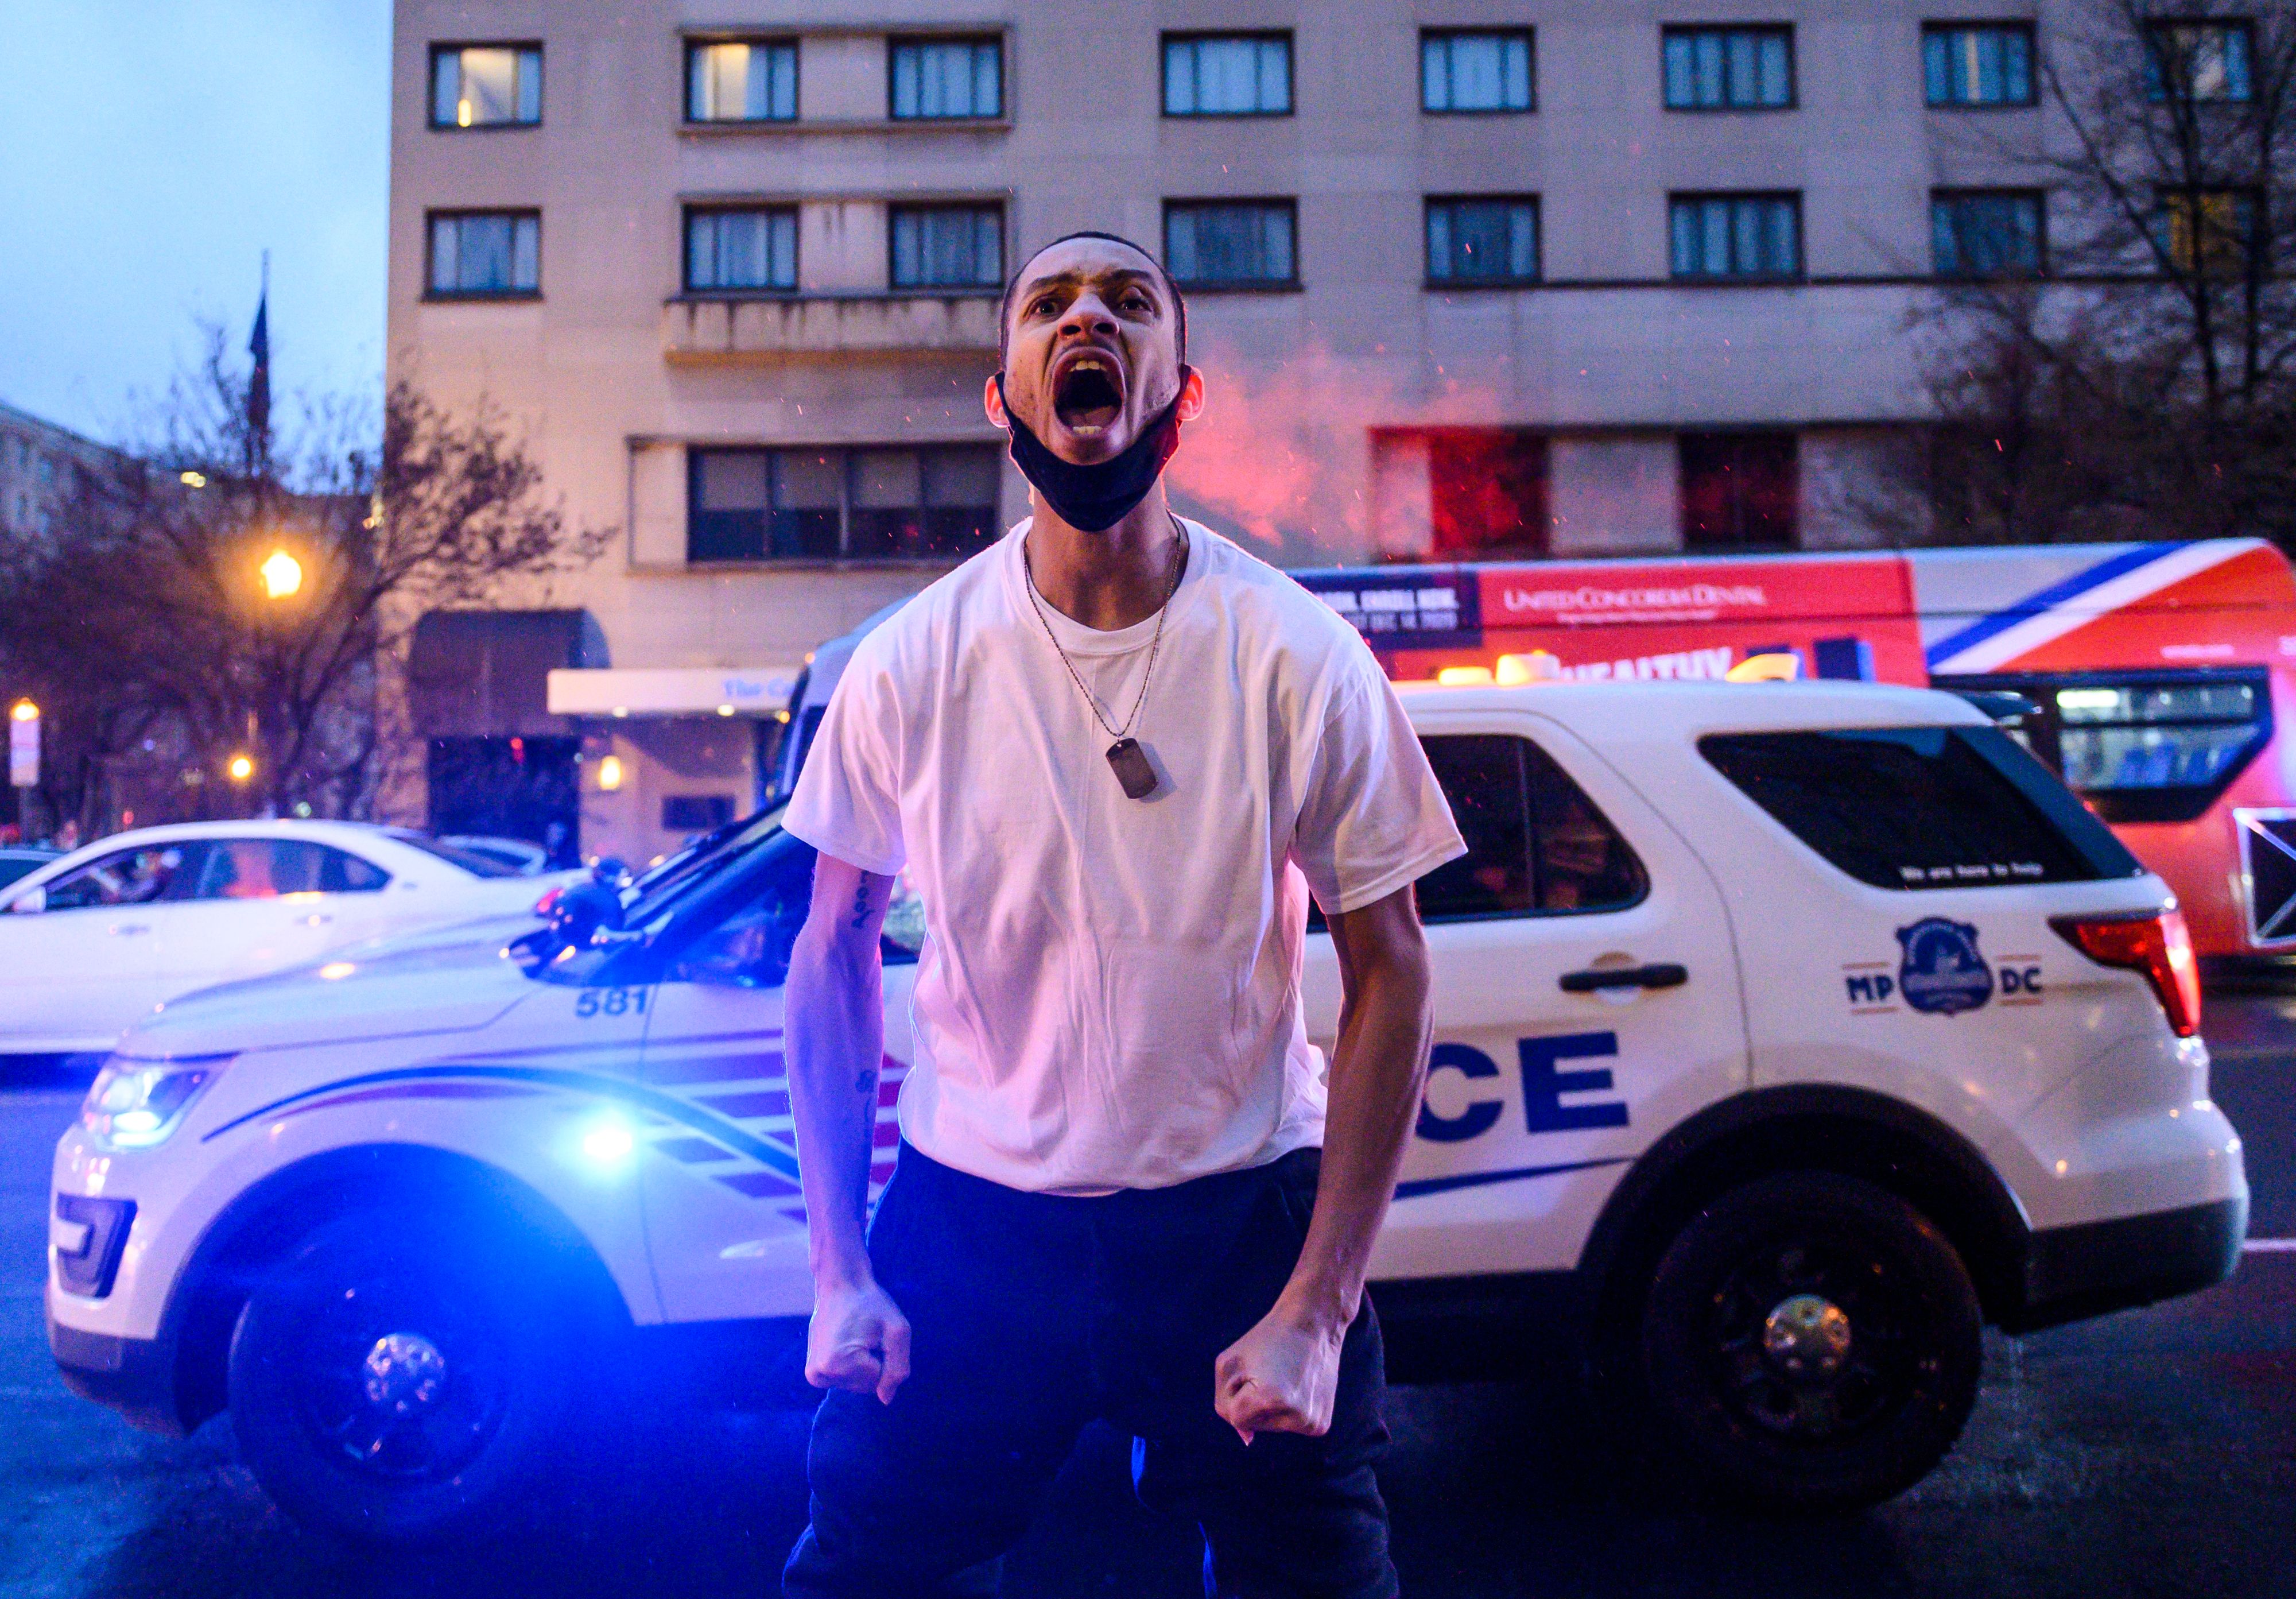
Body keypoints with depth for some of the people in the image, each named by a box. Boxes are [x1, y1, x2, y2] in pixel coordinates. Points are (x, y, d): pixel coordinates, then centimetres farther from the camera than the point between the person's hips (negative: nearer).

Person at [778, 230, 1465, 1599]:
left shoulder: (1300, 661, -12)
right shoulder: (912, 664, -7)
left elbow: (1389, 973, -7)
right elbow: (837, 947, 1)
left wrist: (1316, 1306, -11)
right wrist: (838, 1269, -2)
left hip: (1241, 1214, 0)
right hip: (969, 1216, 1)